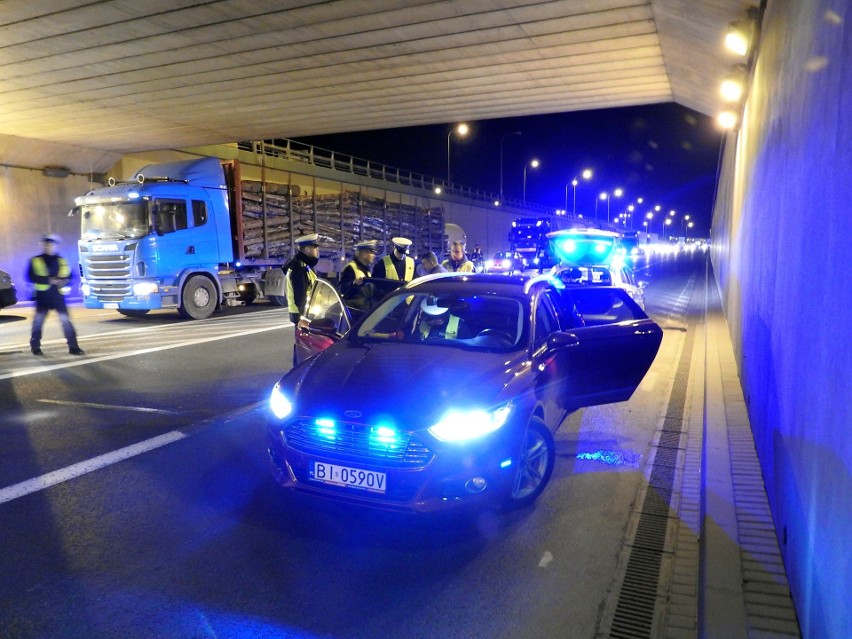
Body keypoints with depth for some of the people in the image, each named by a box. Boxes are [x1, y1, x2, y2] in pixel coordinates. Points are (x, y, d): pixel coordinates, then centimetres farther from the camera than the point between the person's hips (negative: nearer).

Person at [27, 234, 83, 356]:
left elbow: (69, 275, 13)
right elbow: (31, 276, -8)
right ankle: (35, 347, 16)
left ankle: (73, 347, -1)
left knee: (66, 319, -3)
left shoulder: (61, 261, 10)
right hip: (43, 295, -1)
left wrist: (64, 280, -10)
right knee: (38, 321, 3)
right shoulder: (35, 261, 1)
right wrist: (49, 280, -20)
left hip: (58, 295, 2)